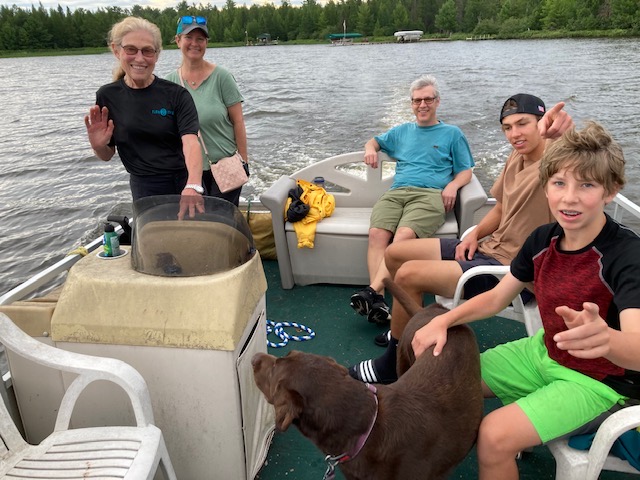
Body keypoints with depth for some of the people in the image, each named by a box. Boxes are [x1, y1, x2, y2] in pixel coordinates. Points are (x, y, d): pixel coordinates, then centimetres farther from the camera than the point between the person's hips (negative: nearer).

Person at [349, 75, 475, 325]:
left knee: (404, 234, -35)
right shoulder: (401, 131, 31)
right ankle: (378, 301, -40)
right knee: (377, 233, -30)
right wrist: (370, 149, 18)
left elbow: (465, 171, 18)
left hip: (431, 194, -3)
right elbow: (375, 140, 44)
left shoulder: (452, 133, 22)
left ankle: (373, 290, -42)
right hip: (396, 192, 3)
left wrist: (452, 185, -5)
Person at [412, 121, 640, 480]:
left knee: (495, 437, -25)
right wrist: (443, 321, -16)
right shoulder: (544, 239, -8)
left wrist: (606, 337, -63)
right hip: (545, 353, 6)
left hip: (600, 381, -6)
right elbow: (496, 298, 1)